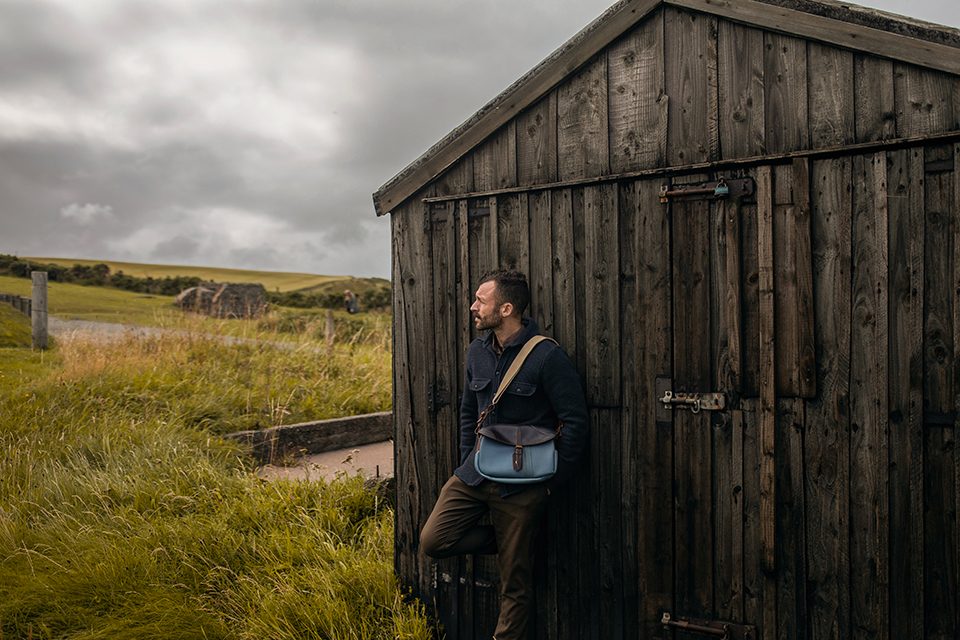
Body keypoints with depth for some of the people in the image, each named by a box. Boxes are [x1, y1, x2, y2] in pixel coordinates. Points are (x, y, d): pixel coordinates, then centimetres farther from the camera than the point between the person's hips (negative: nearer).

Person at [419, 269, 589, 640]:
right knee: (433, 541, -4)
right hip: (474, 474, 6)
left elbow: (576, 422, -12)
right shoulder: (477, 352, 7)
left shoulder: (547, 357, -15)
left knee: (515, 581, 4)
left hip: (520, 485, -6)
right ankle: (505, 543, 17)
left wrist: (552, 481, -9)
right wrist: (467, 465, 13)